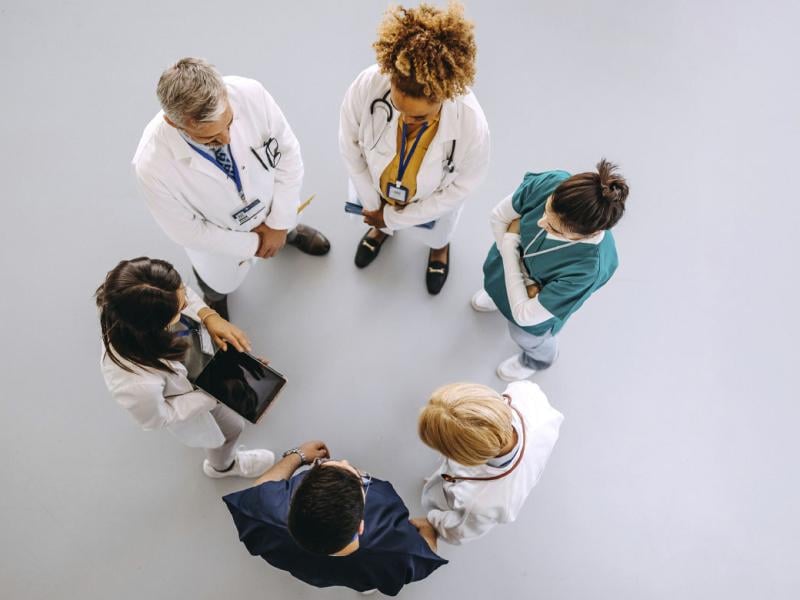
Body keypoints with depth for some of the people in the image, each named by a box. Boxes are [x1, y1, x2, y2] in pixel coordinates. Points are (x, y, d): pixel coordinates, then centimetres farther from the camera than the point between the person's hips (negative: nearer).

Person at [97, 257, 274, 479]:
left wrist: (209, 316, -29)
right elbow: (156, 418, -25)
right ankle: (222, 465, 64)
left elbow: (184, 296, -13)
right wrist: (213, 395, -22)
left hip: (195, 356, 4)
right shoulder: (138, 384, -49)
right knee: (230, 427, 27)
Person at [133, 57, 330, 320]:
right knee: (219, 284, 31)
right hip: (220, 241, -2)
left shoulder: (250, 93, -37)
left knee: (284, 228, 37)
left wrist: (280, 223, -14)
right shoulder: (152, 165, -41)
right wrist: (250, 245, -14)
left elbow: (287, 151, -19)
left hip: (272, 205, 2)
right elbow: (188, 232, -24)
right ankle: (215, 296, 68)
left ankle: (289, 230, 75)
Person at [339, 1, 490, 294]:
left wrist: (395, 217, -15)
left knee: (434, 234, 35)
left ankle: (440, 246, 73)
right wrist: (372, 203, -10)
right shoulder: (367, 86, -40)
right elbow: (349, 144, -18)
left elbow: (460, 187, -22)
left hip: (432, 201, -1)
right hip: (375, 185, 1)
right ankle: (382, 230, 75)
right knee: (381, 219, 37)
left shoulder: (472, 125, -42)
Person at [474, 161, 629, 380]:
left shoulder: (590, 269, -48)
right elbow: (499, 217, -20)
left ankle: (539, 359, 67)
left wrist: (509, 243, -31)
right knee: (493, 277, 36)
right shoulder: (551, 182, -39)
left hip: (542, 300, -3)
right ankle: (500, 296, 75)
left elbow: (525, 316, -36)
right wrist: (525, 281, -21)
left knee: (524, 333, 29)